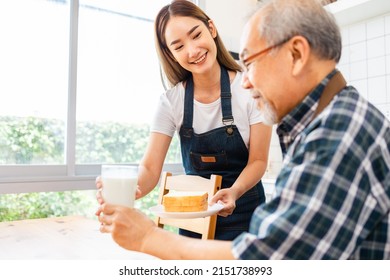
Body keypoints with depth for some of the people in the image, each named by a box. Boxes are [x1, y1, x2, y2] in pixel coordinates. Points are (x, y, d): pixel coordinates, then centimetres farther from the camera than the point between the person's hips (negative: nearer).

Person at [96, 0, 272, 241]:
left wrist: (234, 192, -30)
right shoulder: (172, 101, -10)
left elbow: (258, 160, -11)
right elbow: (150, 168, -14)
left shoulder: (251, 89, -15)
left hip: (242, 211, -1)